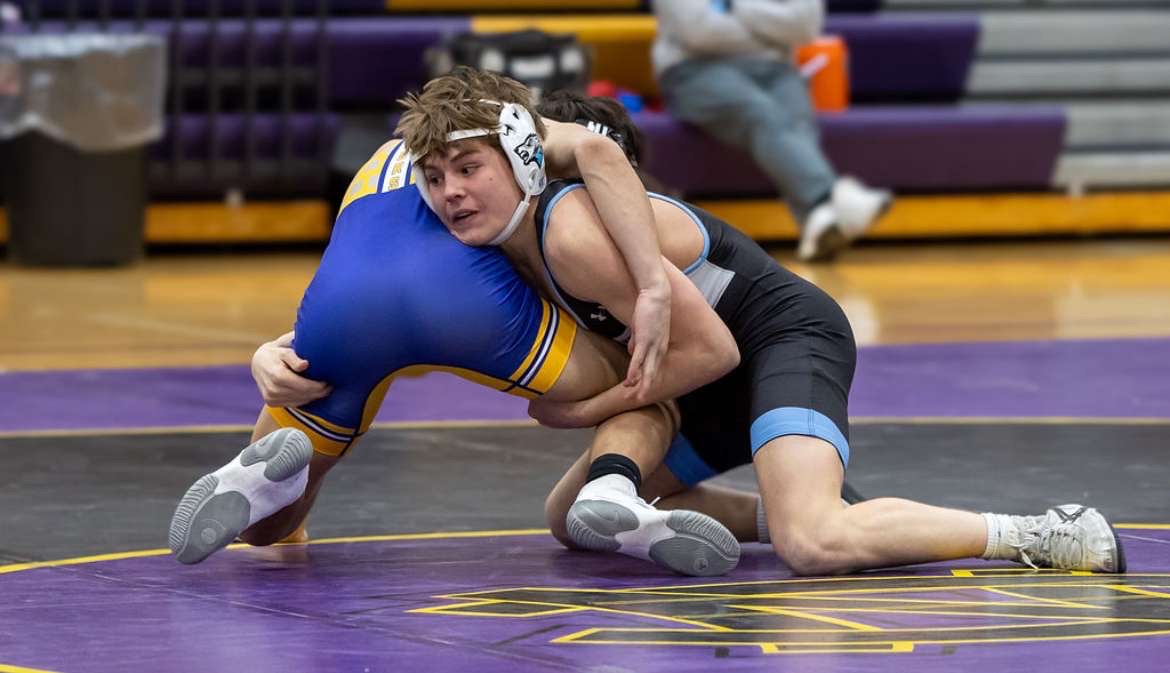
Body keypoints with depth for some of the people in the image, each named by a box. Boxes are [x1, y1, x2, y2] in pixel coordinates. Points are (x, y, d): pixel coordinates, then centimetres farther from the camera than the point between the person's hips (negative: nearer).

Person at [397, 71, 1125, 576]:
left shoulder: (578, 235, -26)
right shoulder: (517, 239, 3)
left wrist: (586, 412, -11)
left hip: (789, 335, -11)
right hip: (725, 377, 11)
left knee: (812, 546, -35)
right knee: (575, 514, 17)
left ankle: (1039, 533, -23)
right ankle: (801, 512, 10)